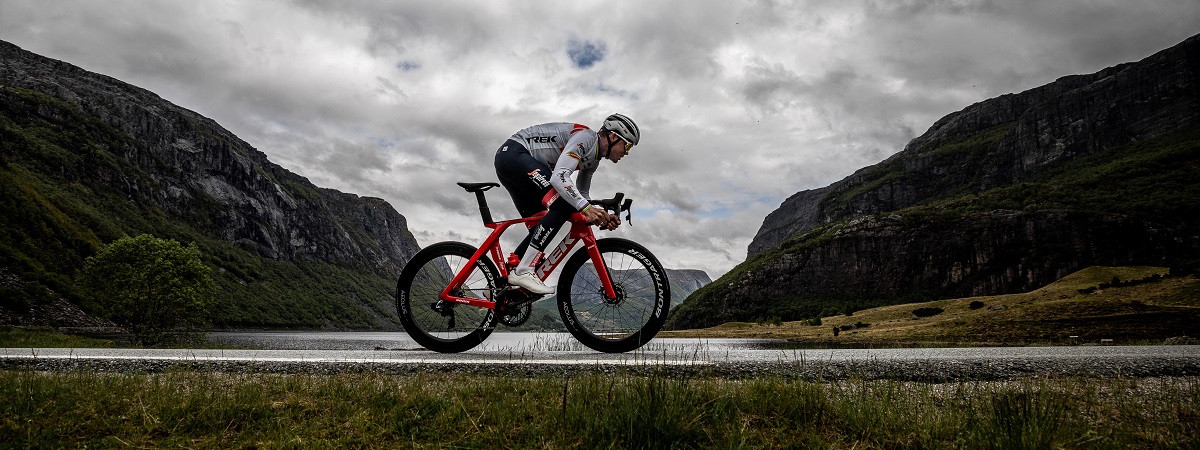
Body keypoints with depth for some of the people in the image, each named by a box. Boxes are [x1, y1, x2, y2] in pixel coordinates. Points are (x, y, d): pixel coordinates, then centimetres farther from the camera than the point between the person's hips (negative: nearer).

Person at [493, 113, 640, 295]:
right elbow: (559, 177, -30)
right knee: (563, 203, -23)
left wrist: (603, 217, 2)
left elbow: (581, 196, 19)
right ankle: (523, 271, -24)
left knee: (540, 228, 9)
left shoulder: (594, 159, 13)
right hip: (514, 152, -11)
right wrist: (586, 208, -38)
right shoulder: (586, 137, -17)